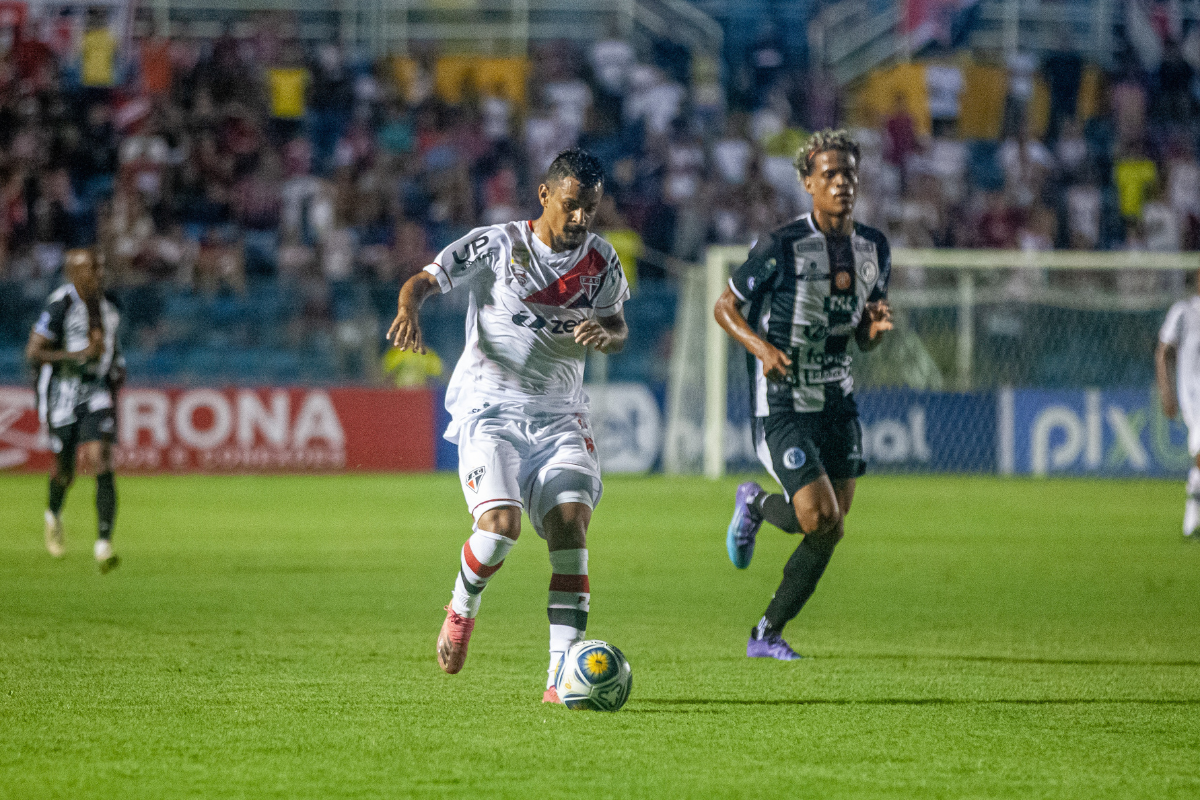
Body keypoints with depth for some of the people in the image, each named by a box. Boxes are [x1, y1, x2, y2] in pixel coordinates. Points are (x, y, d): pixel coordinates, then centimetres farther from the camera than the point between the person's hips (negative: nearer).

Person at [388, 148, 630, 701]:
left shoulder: (601, 262, 7)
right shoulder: (497, 246, -4)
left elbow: (617, 328, 20)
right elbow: (424, 280, -6)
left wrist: (604, 335, -5)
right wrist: (408, 309, -29)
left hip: (560, 417, 3)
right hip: (489, 410, -3)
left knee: (571, 527, -16)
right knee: (500, 526, -23)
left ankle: (561, 679, -14)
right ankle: (462, 609, 11)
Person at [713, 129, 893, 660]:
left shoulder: (874, 248, 6)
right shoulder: (781, 248, -14)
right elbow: (725, 307, -4)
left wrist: (877, 326, -9)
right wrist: (761, 345, -22)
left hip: (837, 400, 6)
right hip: (781, 404, -6)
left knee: (829, 530, 3)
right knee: (821, 519, -17)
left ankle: (768, 635, 21)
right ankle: (756, 505, 18)